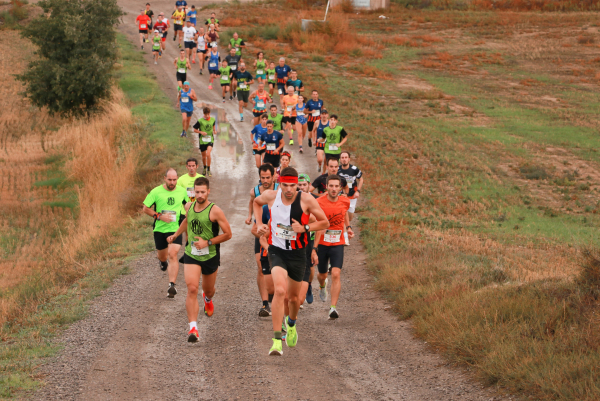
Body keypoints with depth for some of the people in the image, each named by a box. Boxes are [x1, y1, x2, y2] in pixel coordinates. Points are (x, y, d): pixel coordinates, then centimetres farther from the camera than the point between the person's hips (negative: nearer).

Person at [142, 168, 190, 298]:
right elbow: (145, 208, -3)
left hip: (175, 229, -1)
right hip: (159, 229, 1)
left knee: (172, 255, -17)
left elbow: (188, 204, 21)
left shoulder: (182, 191, 2)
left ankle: (172, 285, -19)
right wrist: (159, 216, -15)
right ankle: (163, 261, 55)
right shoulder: (156, 192, -7)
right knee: (162, 256, 14)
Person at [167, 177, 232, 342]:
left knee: (208, 290, 18)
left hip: (210, 256, -2)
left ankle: (208, 299, 59)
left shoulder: (215, 211, -14)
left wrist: (207, 242, -18)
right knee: (192, 289, -17)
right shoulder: (190, 207, 2)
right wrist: (176, 234, 26)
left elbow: (228, 234, -11)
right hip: (191, 255, 2)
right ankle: (193, 327, -22)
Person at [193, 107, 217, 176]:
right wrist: (201, 132, -17)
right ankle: (205, 168, 39)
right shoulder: (200, 121, -9)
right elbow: (195, 130, -1)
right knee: (204, 156, 12)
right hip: (202, 141, 0)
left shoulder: (213, 120, -1)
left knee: (208, 154, -20)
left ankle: (208, 170, -7)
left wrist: (214, 131, 0)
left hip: (210, 140, 0)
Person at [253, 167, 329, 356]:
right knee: (280, 290, -24)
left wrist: (305, 228, -18)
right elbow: (256, 202, 18)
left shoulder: (306, 200, -12)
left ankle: (291, 324, 51)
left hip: (297, 254, 1)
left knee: (293, 297, 15)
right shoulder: (271, 196, -7)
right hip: (276, 251, -1)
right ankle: (277, 340, -23)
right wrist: (260, 223, 5)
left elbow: (324, 223, -2)